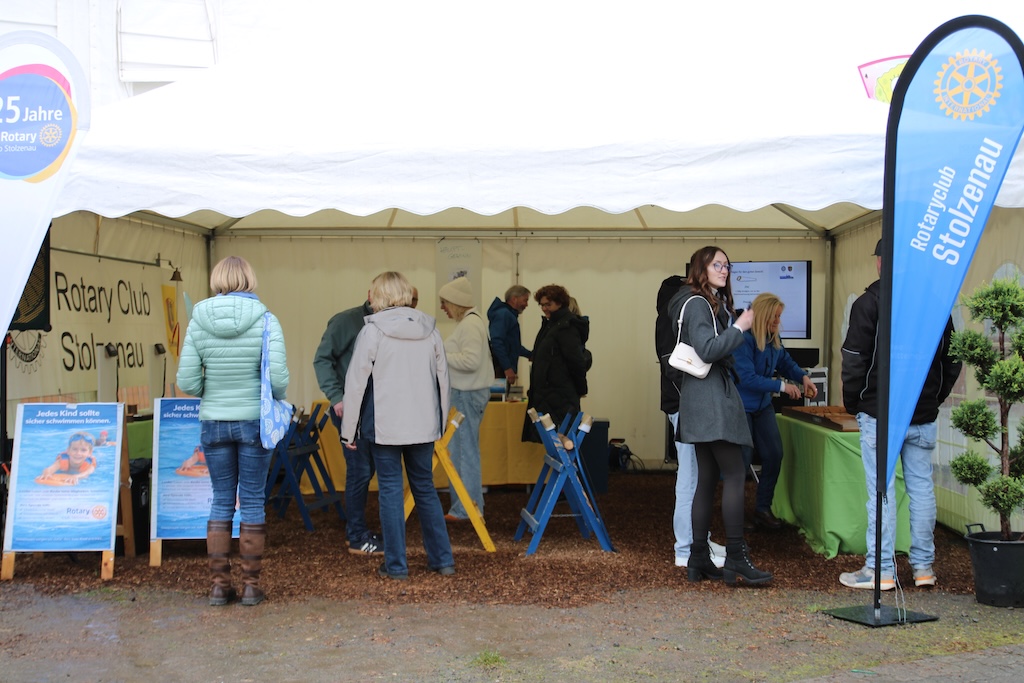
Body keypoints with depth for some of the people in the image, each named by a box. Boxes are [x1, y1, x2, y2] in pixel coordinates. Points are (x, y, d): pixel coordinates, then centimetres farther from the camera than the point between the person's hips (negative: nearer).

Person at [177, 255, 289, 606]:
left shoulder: (199, 322, -5)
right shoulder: (265, 320, -10)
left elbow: (187, 382, -6)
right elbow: (278, 378, -17)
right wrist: (277, 397, 5)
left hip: (214, 423, 2)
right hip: (255, 421, -1)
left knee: (221, 502, 13)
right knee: (253, 502, 9)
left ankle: (219, 586, 16)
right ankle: (251, 586, 14)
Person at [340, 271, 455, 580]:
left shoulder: (372, 331, -8)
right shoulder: (430, 329, 6)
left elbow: (356, 381, -7)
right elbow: (442, 378, 11)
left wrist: (349, 429, -1)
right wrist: (441, 421, 21)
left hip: (384, 426, -4)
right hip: (424, 424, 4)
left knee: (391, 490, 4)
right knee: (425, 488, 14)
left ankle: (396, 564, 8)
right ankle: (442, 559, 17)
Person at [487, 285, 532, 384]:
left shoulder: (510, 315, 19)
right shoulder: (503, 314, -13)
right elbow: (496, 342, -24)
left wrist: (531, 355, 25)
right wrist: (507, 368, -26)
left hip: (505, 369, 10)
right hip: (500, 368, -10)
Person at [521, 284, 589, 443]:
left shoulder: (567, 328, -13)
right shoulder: (549, 325, 18)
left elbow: (576, 361, -17)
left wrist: (581, 389, -7)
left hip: (560, 398, -10)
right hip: (544, 396, 10)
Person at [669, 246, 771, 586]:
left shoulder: (715, 302, 21)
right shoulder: (697, 303, -10)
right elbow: (707, 349, -21)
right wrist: (740, 327, -13)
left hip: (710, 399, 10)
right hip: (709, 396, -10)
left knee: (708, 479, 9)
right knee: (735, 474, -11)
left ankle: (699, 559, 11)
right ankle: (736, 559, -9)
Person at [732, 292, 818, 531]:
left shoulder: (773, 339, 2)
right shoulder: (743, 339, -21)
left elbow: (786, 363, 18)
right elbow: (747, 378, -25)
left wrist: (804, 377, -1)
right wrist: (782, 386, -23)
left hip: (762, 404, 7)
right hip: (740, 406, -7)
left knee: (774, 455, 3)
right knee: (741, 461, -1)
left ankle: (763, 509, 18)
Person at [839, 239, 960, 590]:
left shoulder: (868, 302, -8)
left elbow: (854, 361, -9)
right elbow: (952, 360, 13)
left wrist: (853, 404, 3)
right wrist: (934, 398, 18)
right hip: (924, 416, 5)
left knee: (882, 489, -2)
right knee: (921, 486, 10)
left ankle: (881, 570, 1)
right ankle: (924, 566, 16)